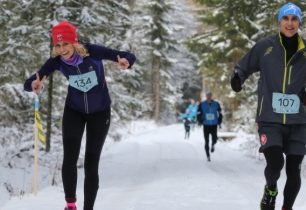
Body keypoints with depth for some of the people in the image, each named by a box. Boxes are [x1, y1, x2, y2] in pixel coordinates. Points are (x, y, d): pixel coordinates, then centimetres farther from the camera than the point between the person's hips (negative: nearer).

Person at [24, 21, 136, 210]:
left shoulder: (92, 52, -27)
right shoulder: (57, 61, -20)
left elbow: (129, 57, -24)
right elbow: (29, 83, -21)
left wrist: (126, 62, -48)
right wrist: (35, 85, -45)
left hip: (100, 112, -2)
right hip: (74, 111, 2)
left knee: (91, 164, 0)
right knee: (70, 159, -13)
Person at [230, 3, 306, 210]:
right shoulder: (265, 46, -1)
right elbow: (244, 66, 10)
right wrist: (237, 77, -11)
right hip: (270, 119, -2)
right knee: (275, 163, -19)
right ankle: (270, 190, 14)